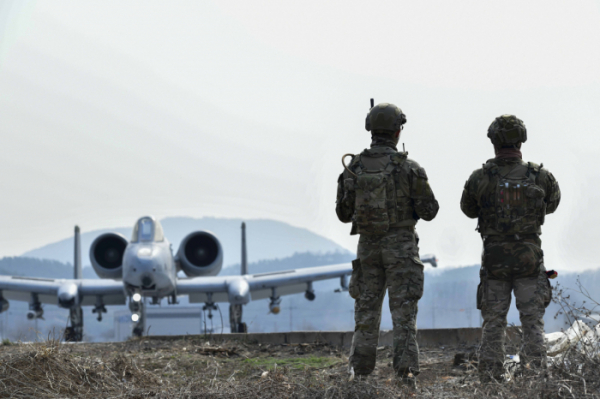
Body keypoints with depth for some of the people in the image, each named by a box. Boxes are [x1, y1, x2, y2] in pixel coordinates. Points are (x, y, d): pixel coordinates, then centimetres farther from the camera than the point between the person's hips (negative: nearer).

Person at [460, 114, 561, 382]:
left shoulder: (479, 179, -7)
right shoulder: (540, 176, -5)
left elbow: (469, 210, 11)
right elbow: (552, 204, 15)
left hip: (494, 260, 1)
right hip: (530, 260, 0)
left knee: (493, 325, 7)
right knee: (533, 323, 2)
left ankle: (490, 381, 6)